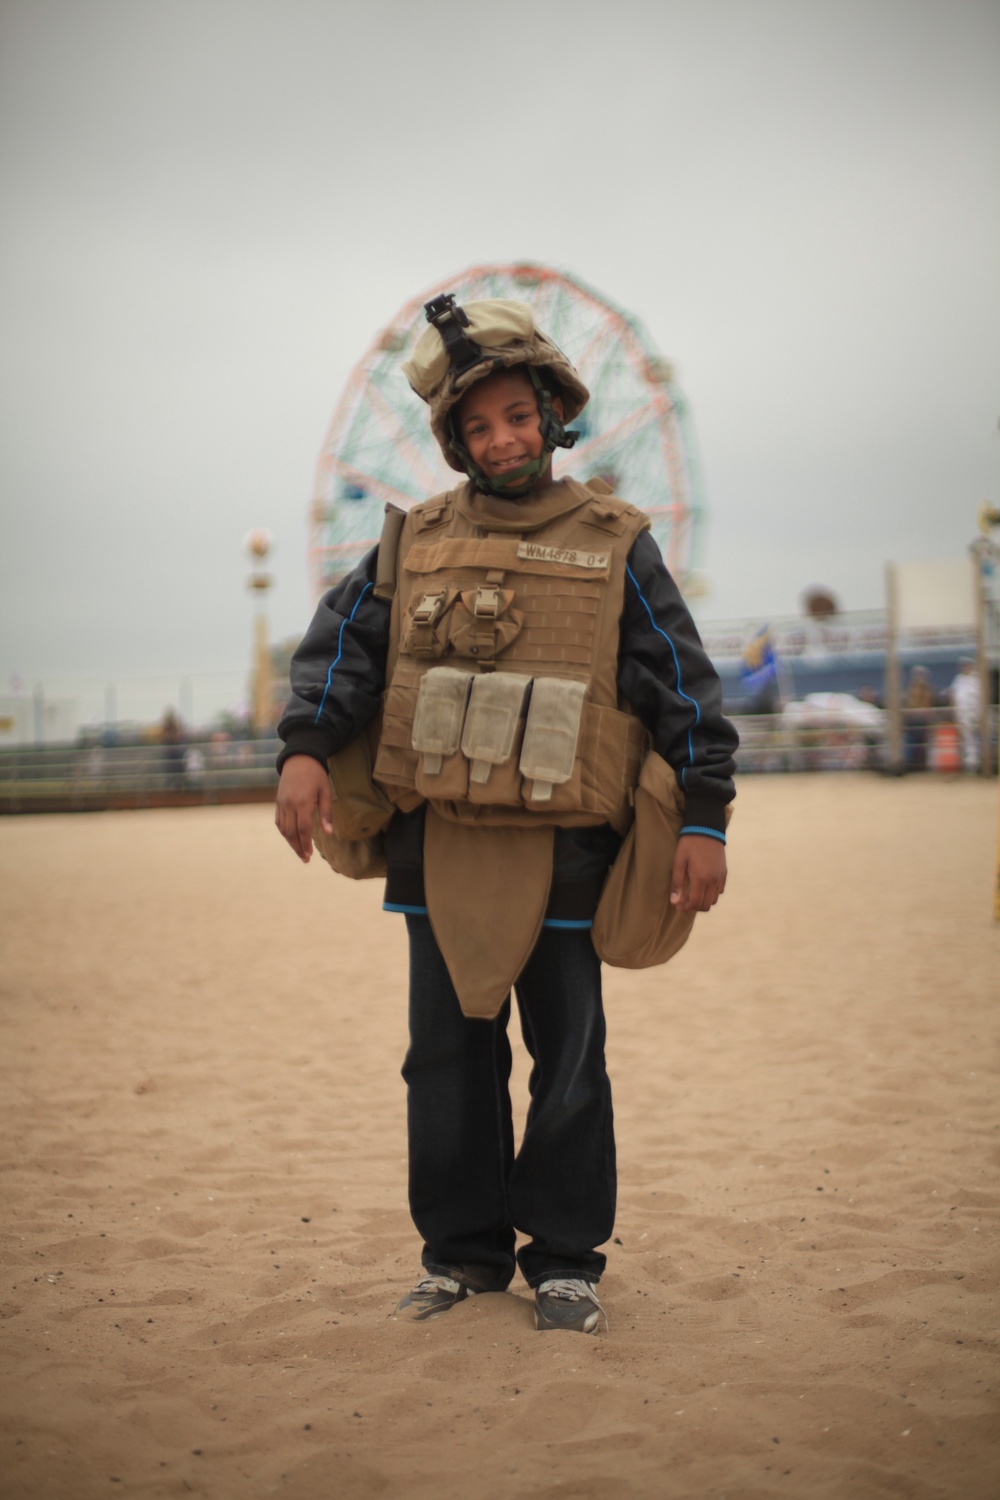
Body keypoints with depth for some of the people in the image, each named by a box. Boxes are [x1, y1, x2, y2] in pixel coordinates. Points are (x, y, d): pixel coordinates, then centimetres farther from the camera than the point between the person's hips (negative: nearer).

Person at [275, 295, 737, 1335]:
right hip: (438, 846, 2)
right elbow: (340, 643, 4)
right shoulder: (415, 543, 10)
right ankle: (463, 1251, 21)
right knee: (447, 1057, 8)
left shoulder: (613, 545, 5)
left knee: (567, 1061, 4)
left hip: (558, 849, -2)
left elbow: (685, 685, 4)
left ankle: (565, 1259, 17)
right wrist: (304, 750, -14)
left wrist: (705, 821, -2)